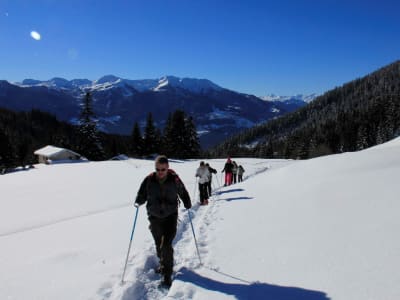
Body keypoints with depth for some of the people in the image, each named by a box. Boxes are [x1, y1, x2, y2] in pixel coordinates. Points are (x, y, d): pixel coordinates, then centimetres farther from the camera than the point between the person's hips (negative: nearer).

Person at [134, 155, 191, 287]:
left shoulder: (174, 179, -12)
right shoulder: (149, 180, -11)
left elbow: (183, 192, 5)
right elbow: (142, 195, -1)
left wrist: (187, 204, 2)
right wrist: (138, 202, -19)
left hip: (171, 216, -2)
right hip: (154, 217, 3)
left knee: (166, 244, -13)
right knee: (158, 243, 19)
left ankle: (167, 274, 0)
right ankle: (163, 263, 45)